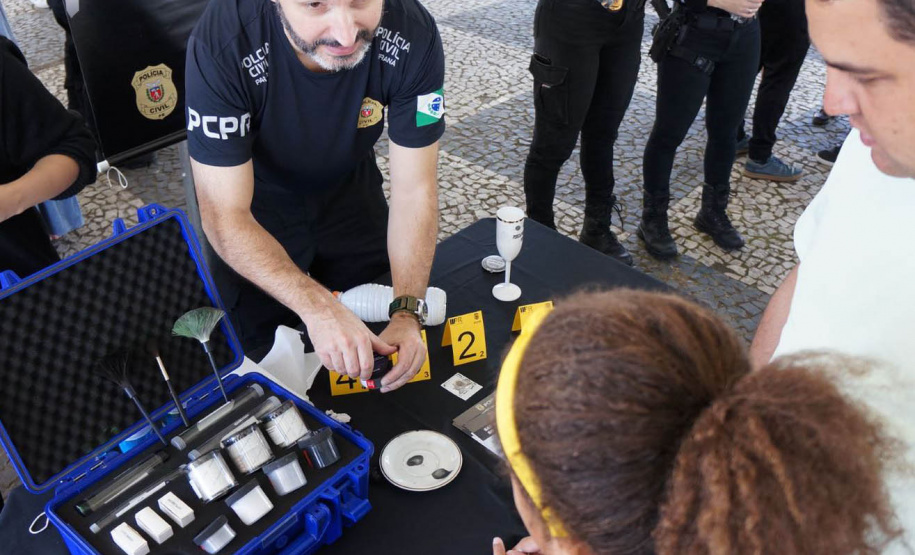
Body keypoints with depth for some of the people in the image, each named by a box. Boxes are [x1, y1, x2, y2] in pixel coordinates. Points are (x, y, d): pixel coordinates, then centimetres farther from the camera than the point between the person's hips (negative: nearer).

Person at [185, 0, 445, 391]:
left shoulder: (412, 33, -30)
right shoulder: (221, 45, -37)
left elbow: (414, 189, -25)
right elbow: (226, 215, -33)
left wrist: (406, 314, -37)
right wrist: (318, 307, -47)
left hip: (350, 189, 3)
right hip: (257, 205, -2)